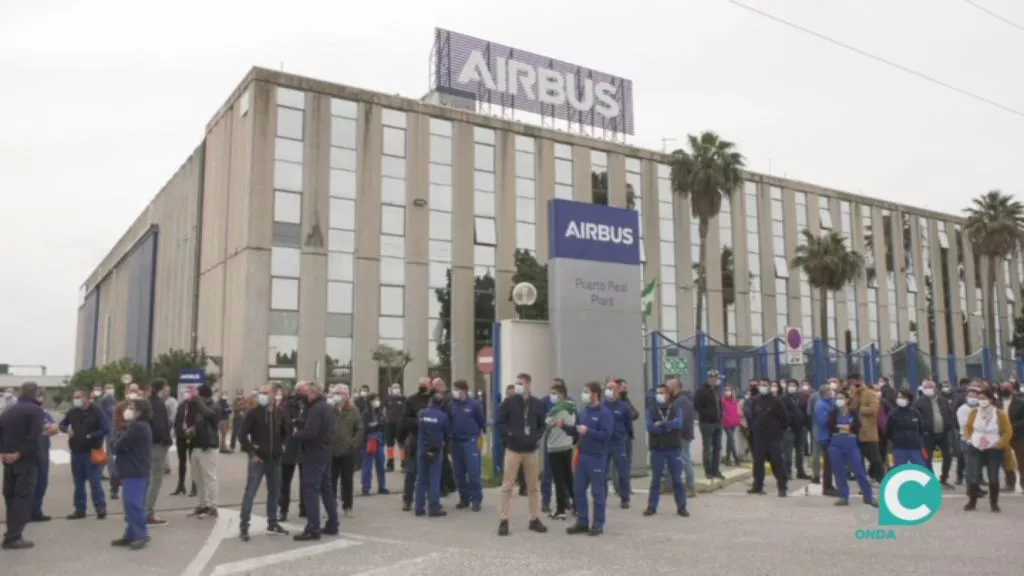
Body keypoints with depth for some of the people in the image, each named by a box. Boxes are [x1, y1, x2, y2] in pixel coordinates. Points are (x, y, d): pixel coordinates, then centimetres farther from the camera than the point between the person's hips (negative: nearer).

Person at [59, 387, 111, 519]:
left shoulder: (96, 412, -8)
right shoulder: (72, 412, 7)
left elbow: (106, 429, -12)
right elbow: (62, 425, 20)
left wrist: (91, 436, -16)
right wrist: (67, 430, -2)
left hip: (91, 451, -5)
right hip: (76, 451, 5)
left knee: (94, 481, -4)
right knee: (78, 482, 11)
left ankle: (101, 508, 3)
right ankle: (79, 509, 20)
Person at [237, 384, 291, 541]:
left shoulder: (281, 413, 2)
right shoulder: (253, 413, -8)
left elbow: (287, 431, 16)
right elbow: (242, 434, -6)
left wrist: (282, 445, 5)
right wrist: (251, 452, -11)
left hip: (275, 459, 4)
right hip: (258, 459, -4)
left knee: (274, 493, 12)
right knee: (250, 493, -6)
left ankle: (272, 524, 24)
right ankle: (243, 526, 1)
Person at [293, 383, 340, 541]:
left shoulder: (316, 409, -18)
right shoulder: (327, 407, 14)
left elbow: (310, 432, -25)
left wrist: (296, 434, -8)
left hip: (314, 454, -10)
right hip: (325, 453, 10)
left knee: (311, 490, -7)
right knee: (326, 489, 14)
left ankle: (312, 529, -8)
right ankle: (332, 525, 19)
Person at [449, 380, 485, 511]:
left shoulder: (474, 404, -6)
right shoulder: (451, 405, 4)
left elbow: (482, 421, 1)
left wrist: (479, 436, 5)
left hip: (471, 441, -4)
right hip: (456, 442, 4)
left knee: (473, 472, -6)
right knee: (459, 473, 9)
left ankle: (476, 499, 2)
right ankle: (464, 498, 19)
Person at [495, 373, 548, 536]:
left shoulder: (537, 404, 3)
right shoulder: (509, 403, -4)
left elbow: (542, 424, 11)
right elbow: (498, 422, -3)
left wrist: (537, 436, -7)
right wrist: (511, 433, -17)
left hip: (532, 450, 3)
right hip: (513, 450, -3)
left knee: (534, 486, 10)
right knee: (507, 486, -1)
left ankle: (535, 519, 20)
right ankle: (503, 521, 4)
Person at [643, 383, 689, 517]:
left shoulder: (676, 409, 5)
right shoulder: (651, 411, 6)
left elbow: (678, 423, -14)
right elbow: (650, 427, -10)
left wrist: (661, 424, -13)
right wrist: (668, 426, -13)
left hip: (674, 448, 0)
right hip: (657, 449, 0)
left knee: (677, 479, 4)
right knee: (655, 479, 6)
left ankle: (681, 507, 11)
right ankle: (652, 506, 12)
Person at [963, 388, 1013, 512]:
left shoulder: (1000, 414, -9)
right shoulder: (974, 412, -3)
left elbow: (1008, 432, -4)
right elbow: (967, 427, 11)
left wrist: (999, 444, -11)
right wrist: (969, 439, 0)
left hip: (993, 450, -2)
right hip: (975, 448, 2)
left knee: (993, 477, 6)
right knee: (973, 476, 0)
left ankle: (994, 503, 17)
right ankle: (972, 502, 11)